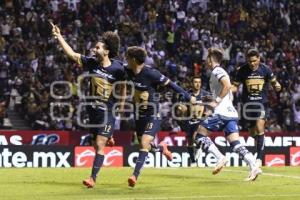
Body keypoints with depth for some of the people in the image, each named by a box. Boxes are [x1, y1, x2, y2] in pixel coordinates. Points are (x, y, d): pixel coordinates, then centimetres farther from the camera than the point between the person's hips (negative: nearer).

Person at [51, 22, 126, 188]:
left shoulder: (117, 68, -11)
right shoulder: (91, 62, -2)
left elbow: (123, 86, 5)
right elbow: (71, 54, 1)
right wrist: (59, 37, -1)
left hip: (108, 111, -5)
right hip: (93, 109, 5)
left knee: (100, 145, -10)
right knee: (97, 144, 10)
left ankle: (93, 178, -10)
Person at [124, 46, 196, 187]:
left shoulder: (150, 73, -21)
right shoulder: (128, 71, -4)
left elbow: (170, 84, -14)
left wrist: (188, 97, -10)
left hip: (153, 115, -7)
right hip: (139, 115, 7)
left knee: (144, 143, -21)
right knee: (145, 145, 16)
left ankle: (135, 175, -23)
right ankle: (162, 147, 49)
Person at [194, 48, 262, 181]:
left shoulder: (217, 71, -4)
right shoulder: (219, 72, 25)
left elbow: (227, 85, -22)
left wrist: (217, 101, -17)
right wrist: (214, 102, 24)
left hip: (222, 112, -9)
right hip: (231, 113, 9)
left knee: (200, 135, -1)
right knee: (235, 144, 1)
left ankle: (220, 158, -12)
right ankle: (254, 167, -15)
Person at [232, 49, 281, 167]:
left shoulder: (265, 69, -5)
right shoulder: (242, 70, -3)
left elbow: (274, 82, 6)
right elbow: (235, 86, 4)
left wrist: (277, 86, -16)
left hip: (262, 103, -2)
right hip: (248, 104, 2)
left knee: (260, 127, -19)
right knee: (252, 132, 10)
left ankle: (259, 157, -18)